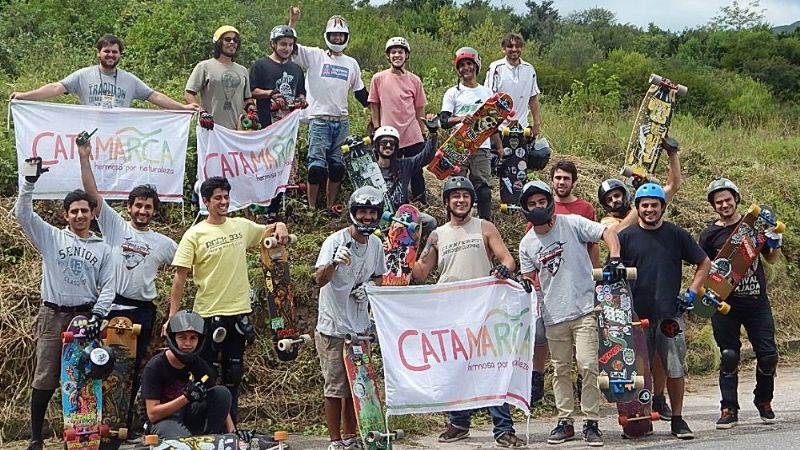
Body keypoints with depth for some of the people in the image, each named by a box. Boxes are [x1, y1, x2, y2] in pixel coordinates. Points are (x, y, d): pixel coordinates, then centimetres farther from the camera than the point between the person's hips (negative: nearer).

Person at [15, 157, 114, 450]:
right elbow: (22, 214, -4)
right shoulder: (51, 237, 7)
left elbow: (108, 287, 5)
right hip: (52, 316, -1)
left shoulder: (102, 248, 10)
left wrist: (98, 315, -9)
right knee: (44, 380, -2)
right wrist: (30, 181, -13)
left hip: (86, 316, 1)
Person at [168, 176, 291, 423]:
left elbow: (267, 231, 24)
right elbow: (180, 275, -8)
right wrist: (173, 315, -13)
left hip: (238, 312, 4)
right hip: (208, 313, -4)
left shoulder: (242, 226, 6)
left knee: (233, 375, 12)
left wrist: (279, 226, -1)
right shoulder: (195, 234, -6)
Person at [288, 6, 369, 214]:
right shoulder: (315, 56, 2)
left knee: (337, 166, 8)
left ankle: (331, 207, 18)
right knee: (317, 165, -8)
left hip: (342, 121, 4)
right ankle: (311, 208, -1)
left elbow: (360, 92, 20)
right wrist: (292, 22, -18)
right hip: (319, 120, -4)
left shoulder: (352, 64, 13)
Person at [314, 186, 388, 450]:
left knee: (356, 386, 13)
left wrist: (368, 286, -4)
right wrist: (334, 262, -45)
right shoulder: (336, 241, -14)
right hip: (333, 327, -5)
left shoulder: (376, 244, 4)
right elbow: (319, 280, -25)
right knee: (335, 387, 0)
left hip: (360, 326, 6)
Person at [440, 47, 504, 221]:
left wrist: (499, 146, 16)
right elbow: (444, 121, -5)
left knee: (483, 188, -1)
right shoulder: (452, 93, 6)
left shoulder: (486, 92, 16)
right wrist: (460, 118, -24)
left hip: (481, 148, 2)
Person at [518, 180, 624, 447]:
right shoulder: (527, 244, 7)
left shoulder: (572, 223, -4)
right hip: (553, 315, 4)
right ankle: (565, 422, 18)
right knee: (561, 370, 10)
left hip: (584, 308, -4)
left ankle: (591, 423, -1)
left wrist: (614, 260, -22)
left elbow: (609, 234, -6)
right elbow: (529, 277, 14)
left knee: (587, 365, -9)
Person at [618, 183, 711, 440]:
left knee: (675, 369, 0)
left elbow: (704, 263, 14)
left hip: (669, 314, 0)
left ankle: (677, 419, 12)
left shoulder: (676, 235, 7)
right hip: (636, 315, 0)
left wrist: (691, 293, 5)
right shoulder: (626, 237, 6)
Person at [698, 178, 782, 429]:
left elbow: (771, 259, 16)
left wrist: (775, 245, -5)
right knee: (729, 357, 0)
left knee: (768, 355, -1)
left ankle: (763, 401, 22)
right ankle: (729, 410, 7)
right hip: (725, 305, -1)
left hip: (757, 302, 1)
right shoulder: (709, 235, 3)